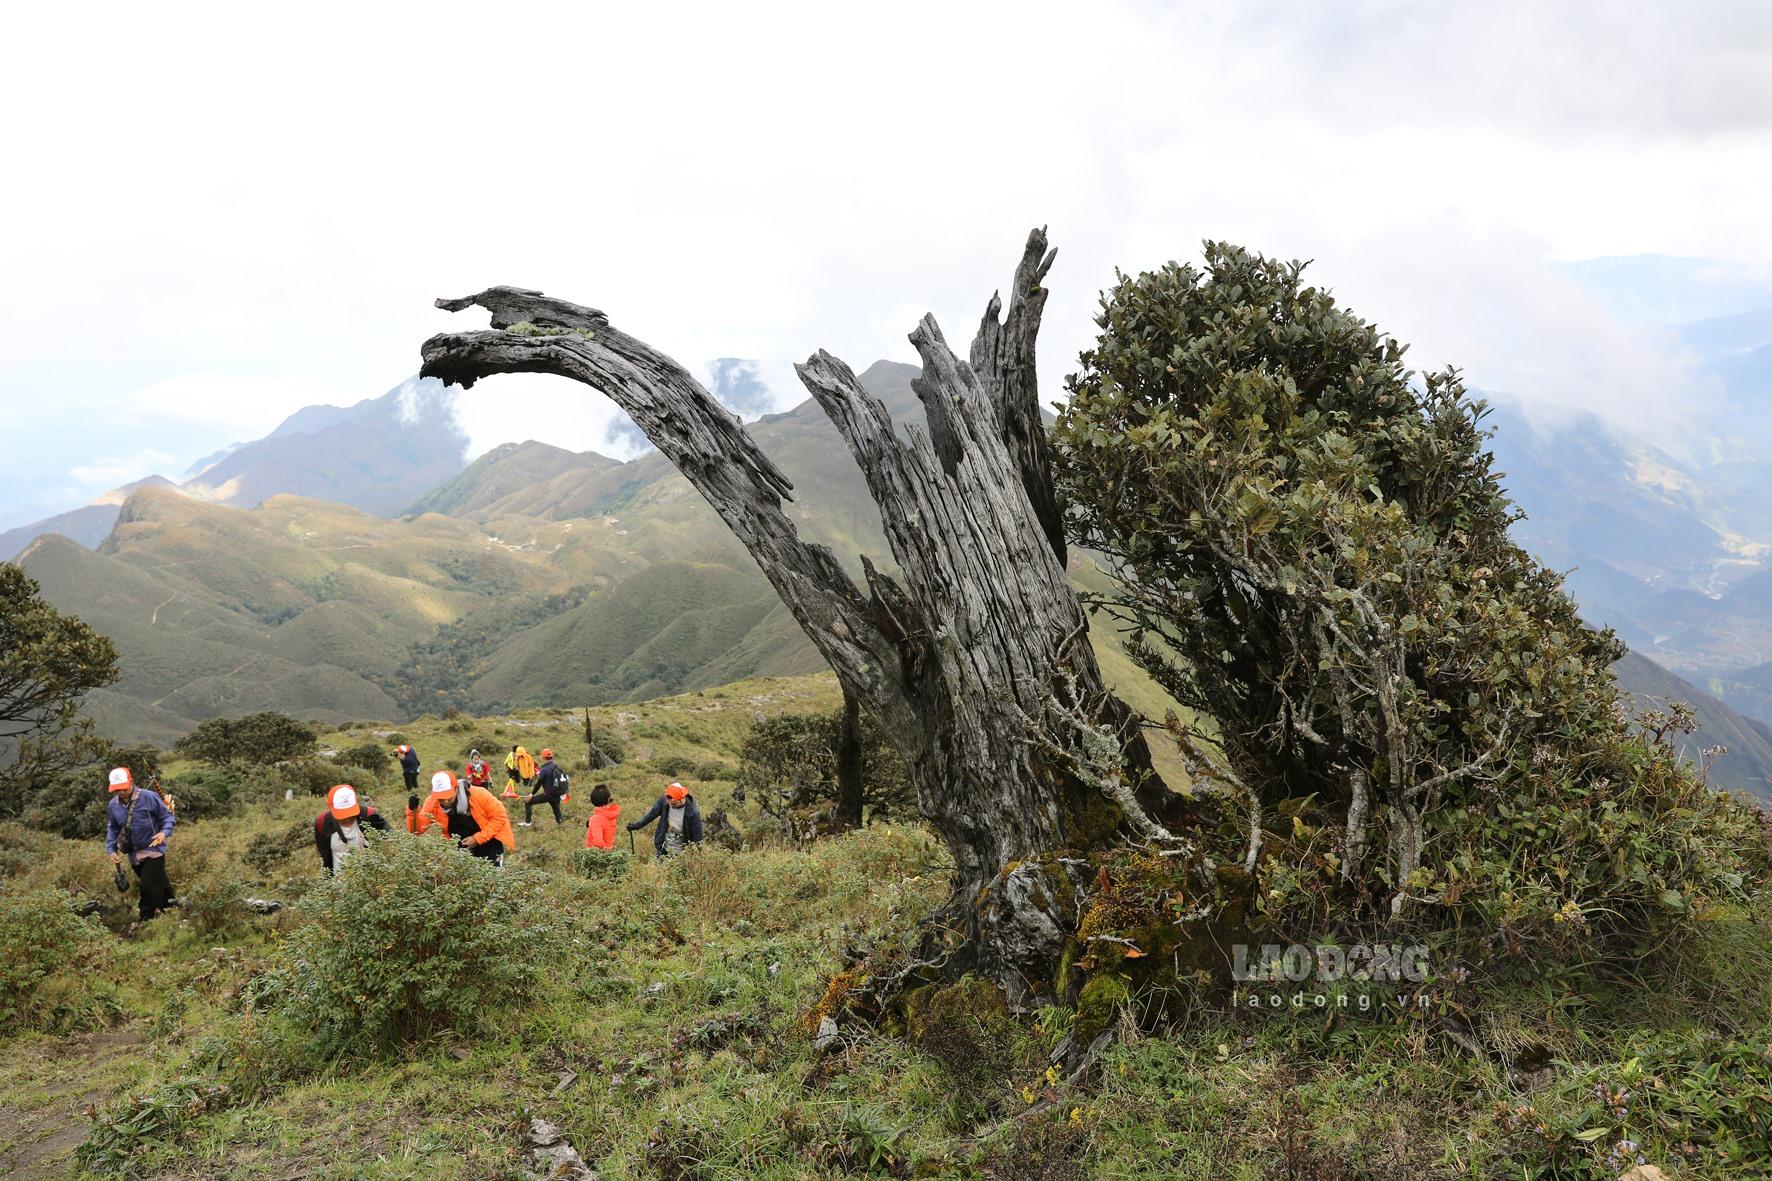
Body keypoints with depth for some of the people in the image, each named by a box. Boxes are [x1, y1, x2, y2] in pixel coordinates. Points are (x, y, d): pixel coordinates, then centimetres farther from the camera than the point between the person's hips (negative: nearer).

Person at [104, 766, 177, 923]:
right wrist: (111, 850, 2)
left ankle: (147, 921, -1)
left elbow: (167, 816, -7)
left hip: (153, 850, -5)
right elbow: (112, 829, 14)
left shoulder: (149, 797, -14)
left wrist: (164, 832, -25)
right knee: (159, 884, 17)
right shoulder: (113, 805, 1)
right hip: (134, 854, 5)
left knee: (149, 885, -12)